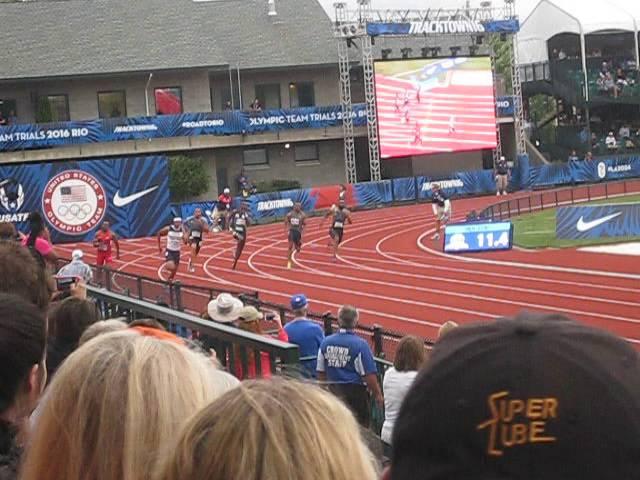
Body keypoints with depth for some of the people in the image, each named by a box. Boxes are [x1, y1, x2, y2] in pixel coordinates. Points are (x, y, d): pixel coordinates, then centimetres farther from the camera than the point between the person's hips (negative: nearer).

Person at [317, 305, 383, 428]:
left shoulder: (326, 342, -2)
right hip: (355, 392, -5)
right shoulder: (360, 345, -16)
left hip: (333, 391, 5)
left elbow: (321, 372, 6)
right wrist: (377, 394, -2)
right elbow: (369, 375, -15)